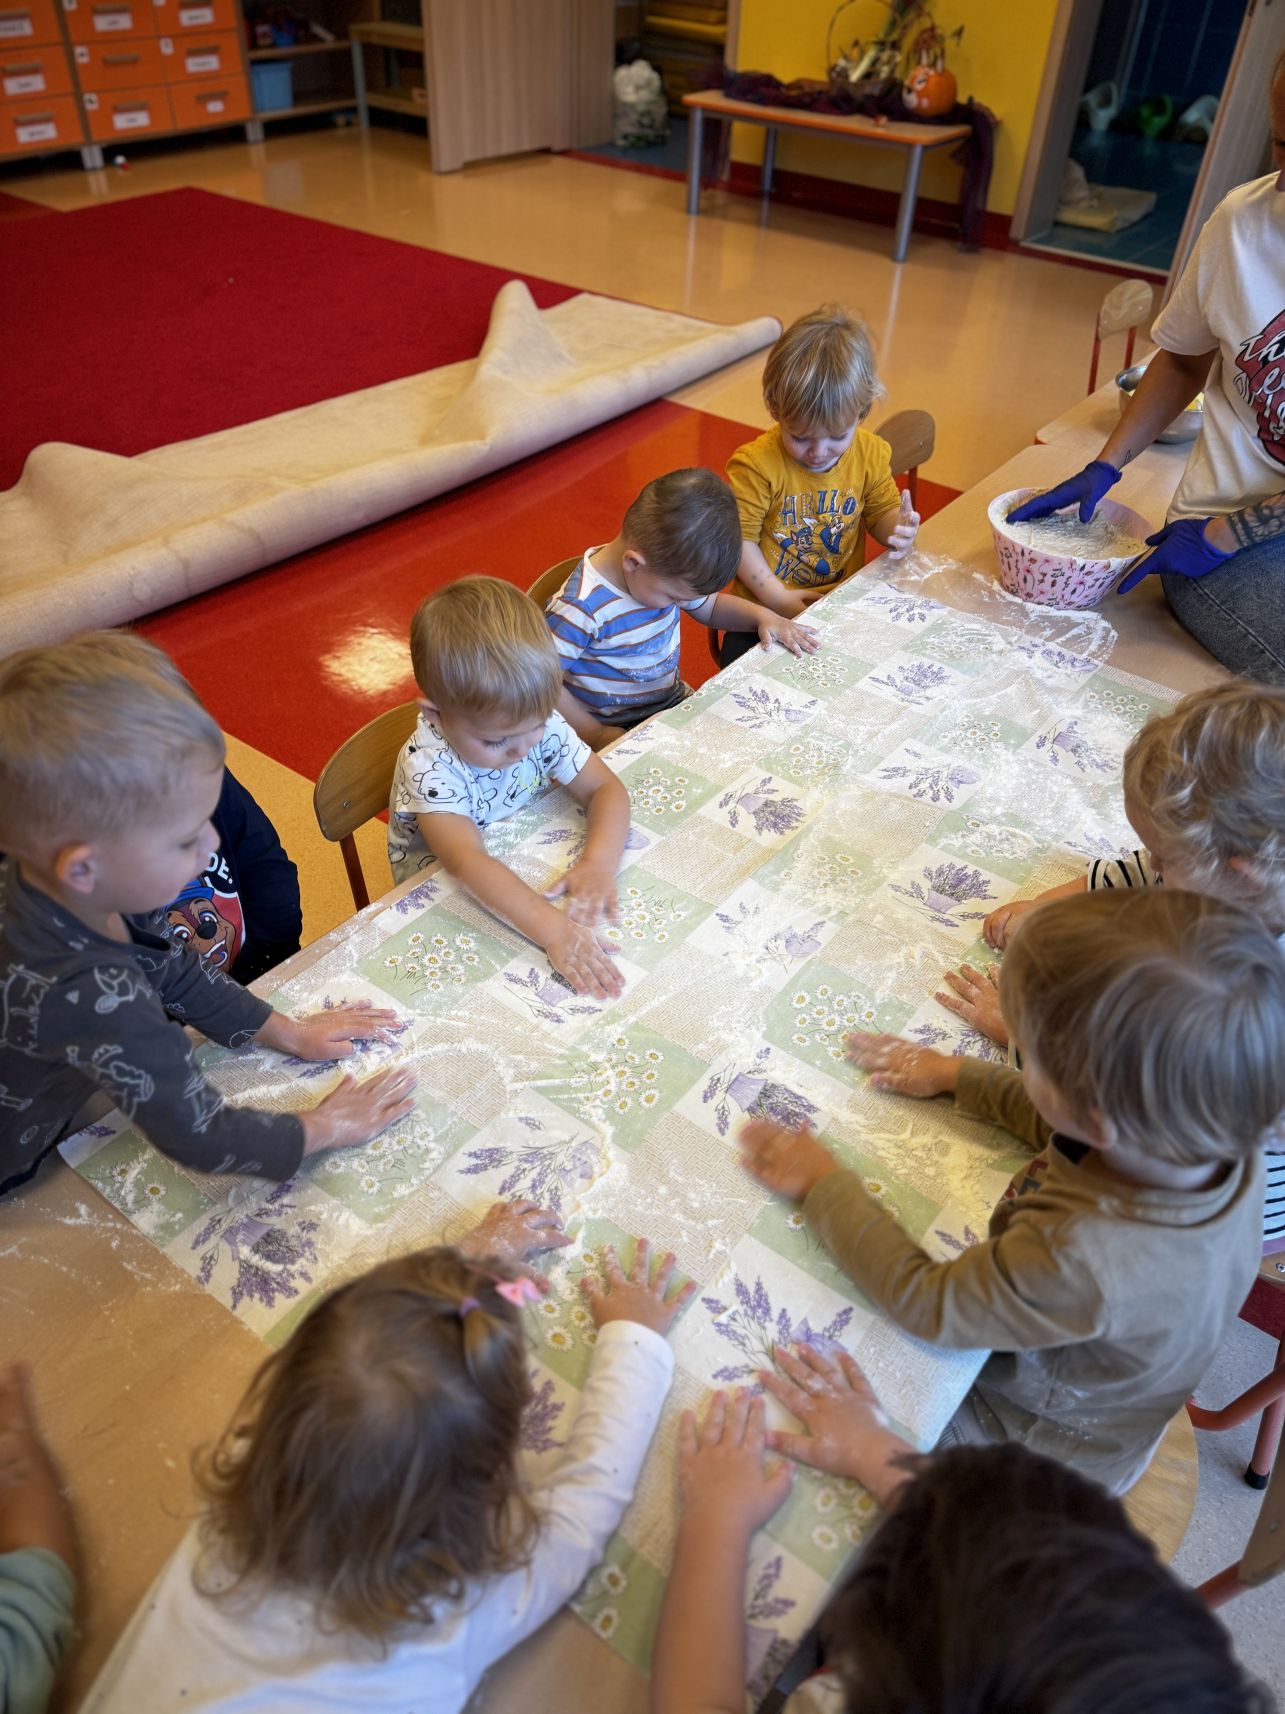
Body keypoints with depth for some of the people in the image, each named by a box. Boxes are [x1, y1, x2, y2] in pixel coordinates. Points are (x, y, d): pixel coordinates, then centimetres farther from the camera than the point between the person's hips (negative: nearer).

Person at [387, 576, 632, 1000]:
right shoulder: (428, 768, -34)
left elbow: (605, 788, -16)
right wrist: (555, 932, -59)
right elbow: (468, 864, -46)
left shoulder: (540, 722, -19)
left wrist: (598, 863, -37)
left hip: (527, 862, 4)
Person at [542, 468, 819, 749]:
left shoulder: (665, 569, -4)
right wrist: (596, 735, -21)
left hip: (675, 703, 7)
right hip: (619, 734, -7)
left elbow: (710, 606, 15)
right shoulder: (583, 609, -27)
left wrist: (763, 616, -2)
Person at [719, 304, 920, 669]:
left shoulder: (870, 454, -3)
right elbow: (740, 538, -13)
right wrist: (777, 597, -20)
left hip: (842, 600, 3)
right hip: (767, 603, -3)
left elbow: (881, 512, 9)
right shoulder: (757, 464, -16)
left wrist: (897, 526, -16)